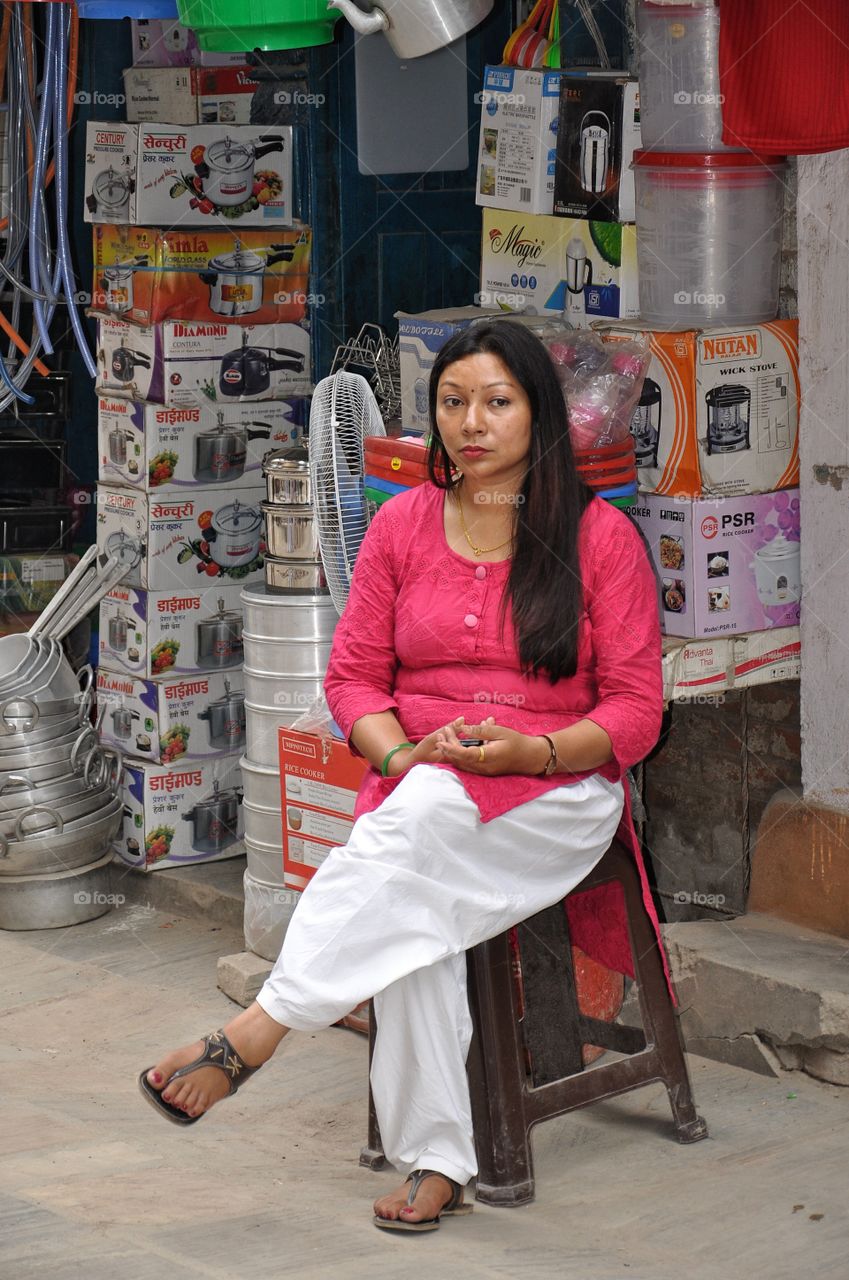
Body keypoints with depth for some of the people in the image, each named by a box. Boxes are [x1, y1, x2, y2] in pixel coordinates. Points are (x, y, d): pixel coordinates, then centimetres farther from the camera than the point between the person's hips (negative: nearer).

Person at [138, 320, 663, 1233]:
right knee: (411, 909, -34)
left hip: (556, 791, -2)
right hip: (419, 788, 2)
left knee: (423, 818, -37)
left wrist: (528, 750, -18)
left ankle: (255, 1033, -38)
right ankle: (434, 1161, -31)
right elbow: (352, 676, 10)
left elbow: (633, 712, -1)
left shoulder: (601, 536, 1)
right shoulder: (402, 524, 10)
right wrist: (401, 755, -11)